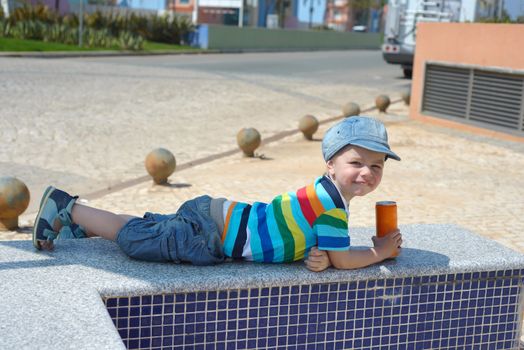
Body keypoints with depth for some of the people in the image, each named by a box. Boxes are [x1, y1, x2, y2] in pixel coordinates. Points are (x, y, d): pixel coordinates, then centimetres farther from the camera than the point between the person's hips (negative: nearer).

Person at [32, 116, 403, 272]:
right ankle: (67, 207, 17)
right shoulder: (331, 200, -21)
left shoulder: (327, 191, 7)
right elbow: (341, 259, -16)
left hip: (215, 215, 8)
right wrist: (381, 252, 0)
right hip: (207, 236, -8)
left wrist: (316, 256, -7)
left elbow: (311, 236, 16)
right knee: (134, 236, 5)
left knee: (156, 228, 26)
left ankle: (83, 225, 39)